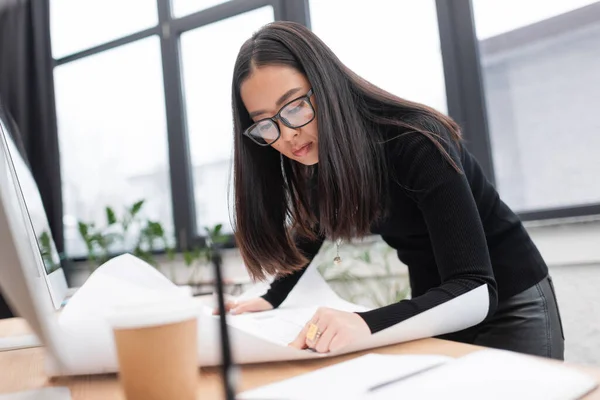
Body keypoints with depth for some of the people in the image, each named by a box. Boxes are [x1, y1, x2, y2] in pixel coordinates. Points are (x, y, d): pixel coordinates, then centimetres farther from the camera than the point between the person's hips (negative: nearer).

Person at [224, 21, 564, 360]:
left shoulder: (416, 143, -30)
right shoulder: (317, 162, -8)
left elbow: (476, 290, -35)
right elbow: (309, 235, 10)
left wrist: (369, 324, -50)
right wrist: (272, 300, -8)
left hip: (511, 307, -5)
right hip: (436, 306, 6)